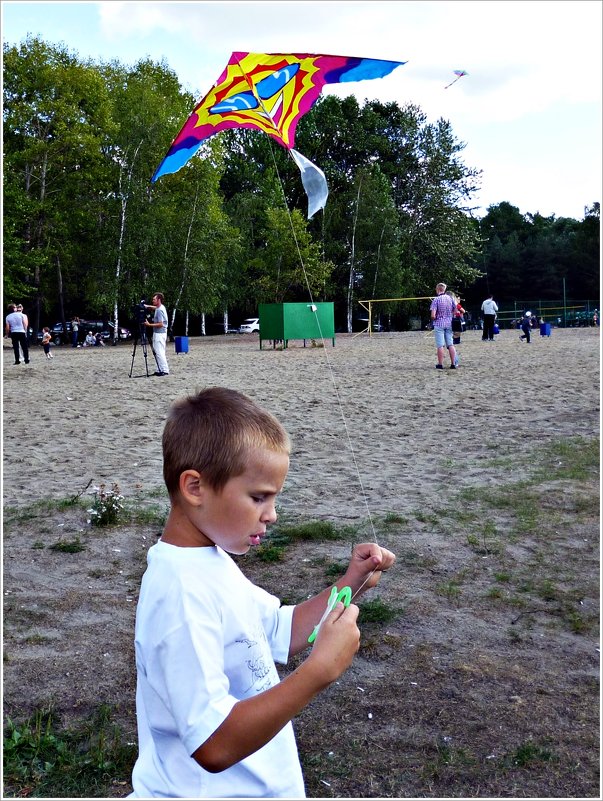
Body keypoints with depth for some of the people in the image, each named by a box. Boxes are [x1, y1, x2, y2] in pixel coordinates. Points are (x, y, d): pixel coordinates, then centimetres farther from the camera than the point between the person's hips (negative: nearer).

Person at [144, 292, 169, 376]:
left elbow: (160, 324, -23)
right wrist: (147, 306, 22)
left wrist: (149, 324, -18)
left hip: (159, 334, -10)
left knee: (159, 352, -9)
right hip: (159, 333, 10)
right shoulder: (161, 307, 12)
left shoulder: (159, 310, -18)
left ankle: (165, 370, -9)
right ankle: (160, 370, 13)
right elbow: (155, 307, 37)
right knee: (157, 352, 12)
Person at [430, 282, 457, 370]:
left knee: (440, 345, 0)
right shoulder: (450, 298, 3)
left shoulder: (436, 299, -12)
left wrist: (433, 319, 4)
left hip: (439, 324, -4)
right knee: (450, 344, 7)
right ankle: (453, 364, 7)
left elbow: (433, 315, -16)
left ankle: (440, 364, 4)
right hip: (449, 324, 4)